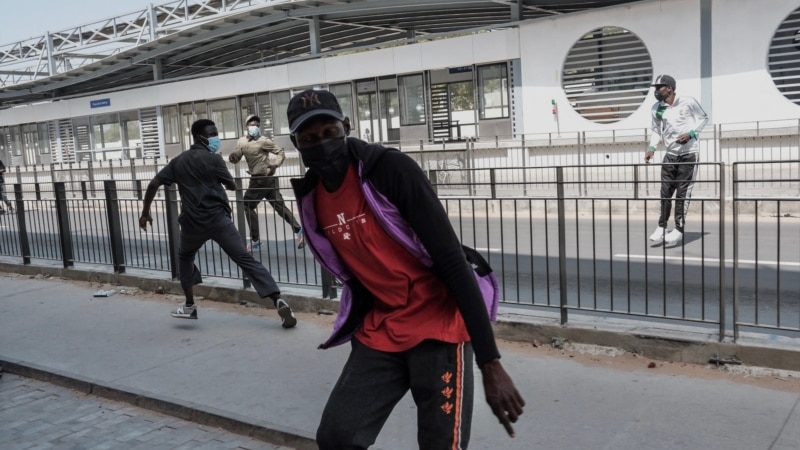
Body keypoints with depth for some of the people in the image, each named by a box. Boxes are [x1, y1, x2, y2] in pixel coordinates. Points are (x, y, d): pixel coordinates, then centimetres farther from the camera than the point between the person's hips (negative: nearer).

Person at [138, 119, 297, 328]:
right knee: (246, 259, -9)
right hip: (218, 219, -4)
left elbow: (153, 184, 10)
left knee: (185, 257, 32)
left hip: (192, 222, 4)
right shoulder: (213, 159, -1)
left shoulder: (179, 161, 13)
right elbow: (232, 186, 8)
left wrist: (145, 212, 19)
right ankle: (279, 301, -21)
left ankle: (189, 305, 30)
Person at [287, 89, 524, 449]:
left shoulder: (390, 168, -18)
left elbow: (452, 260, -22)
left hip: (438, 327, -5)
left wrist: (489, 362, -25)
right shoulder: (310, 197, 1)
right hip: (378, 331, 6)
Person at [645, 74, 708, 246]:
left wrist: (691, 133, -13)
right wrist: (652, 148, -2)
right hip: (670, 154, 4)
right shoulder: (656, 108, 2)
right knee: (665, 192, 3)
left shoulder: (688, 102, -9)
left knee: (683, 192, -4)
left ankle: (679, 229, 2)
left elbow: (703, 118, 3)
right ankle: (662, 227, 11)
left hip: (689, 153, -4)